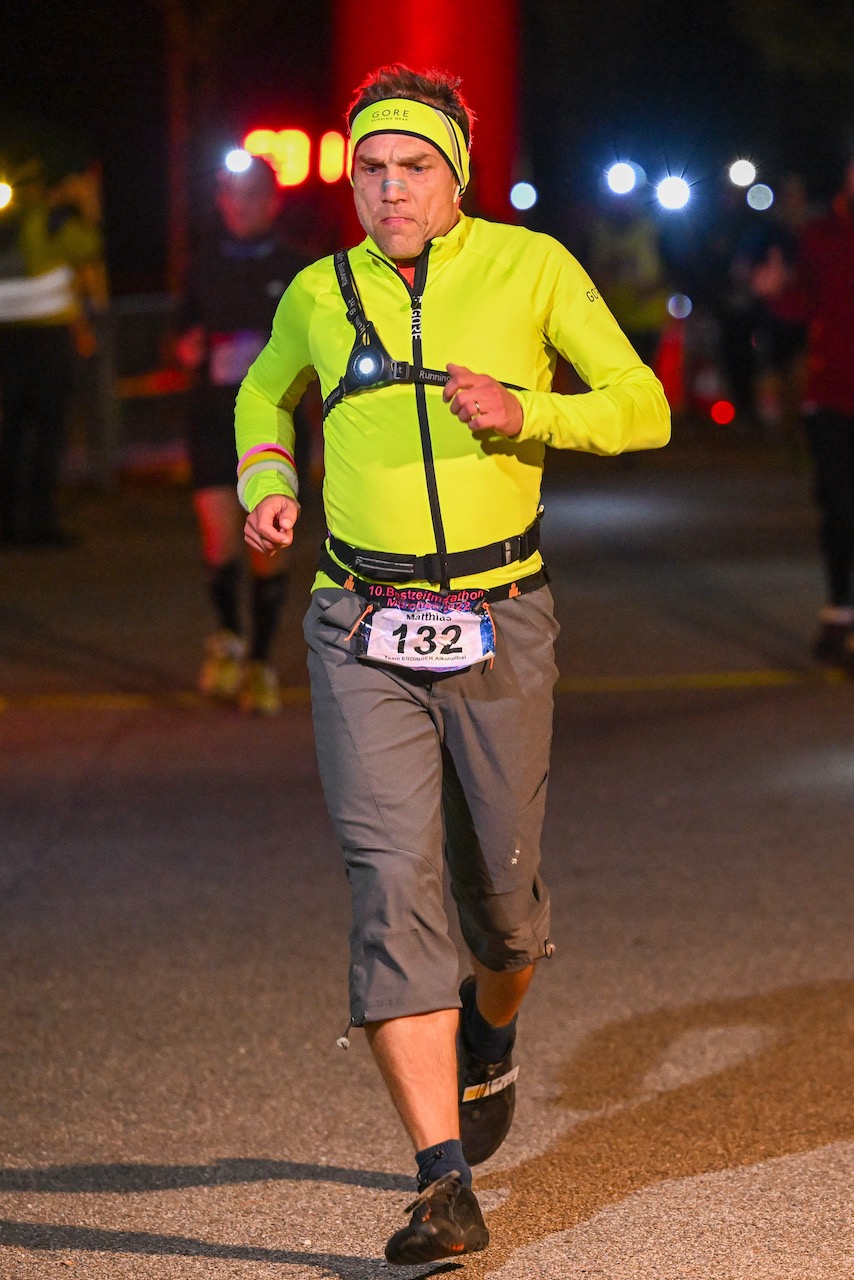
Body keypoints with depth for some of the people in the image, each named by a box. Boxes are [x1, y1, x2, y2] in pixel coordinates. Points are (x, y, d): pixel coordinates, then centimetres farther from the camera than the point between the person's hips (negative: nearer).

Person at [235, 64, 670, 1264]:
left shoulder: (531, 268, -2)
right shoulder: (320, 296, 5)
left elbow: (643, 408, 0)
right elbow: (265, 394, 26)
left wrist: (527, 413, -18)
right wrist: (266, 483, 6)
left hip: (498, 629, 0)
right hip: (363, 636, 0)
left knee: (498, 882, 11)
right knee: (392, 883, -13)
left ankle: (490, 1030, 50)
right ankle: (447, 1188, -14)